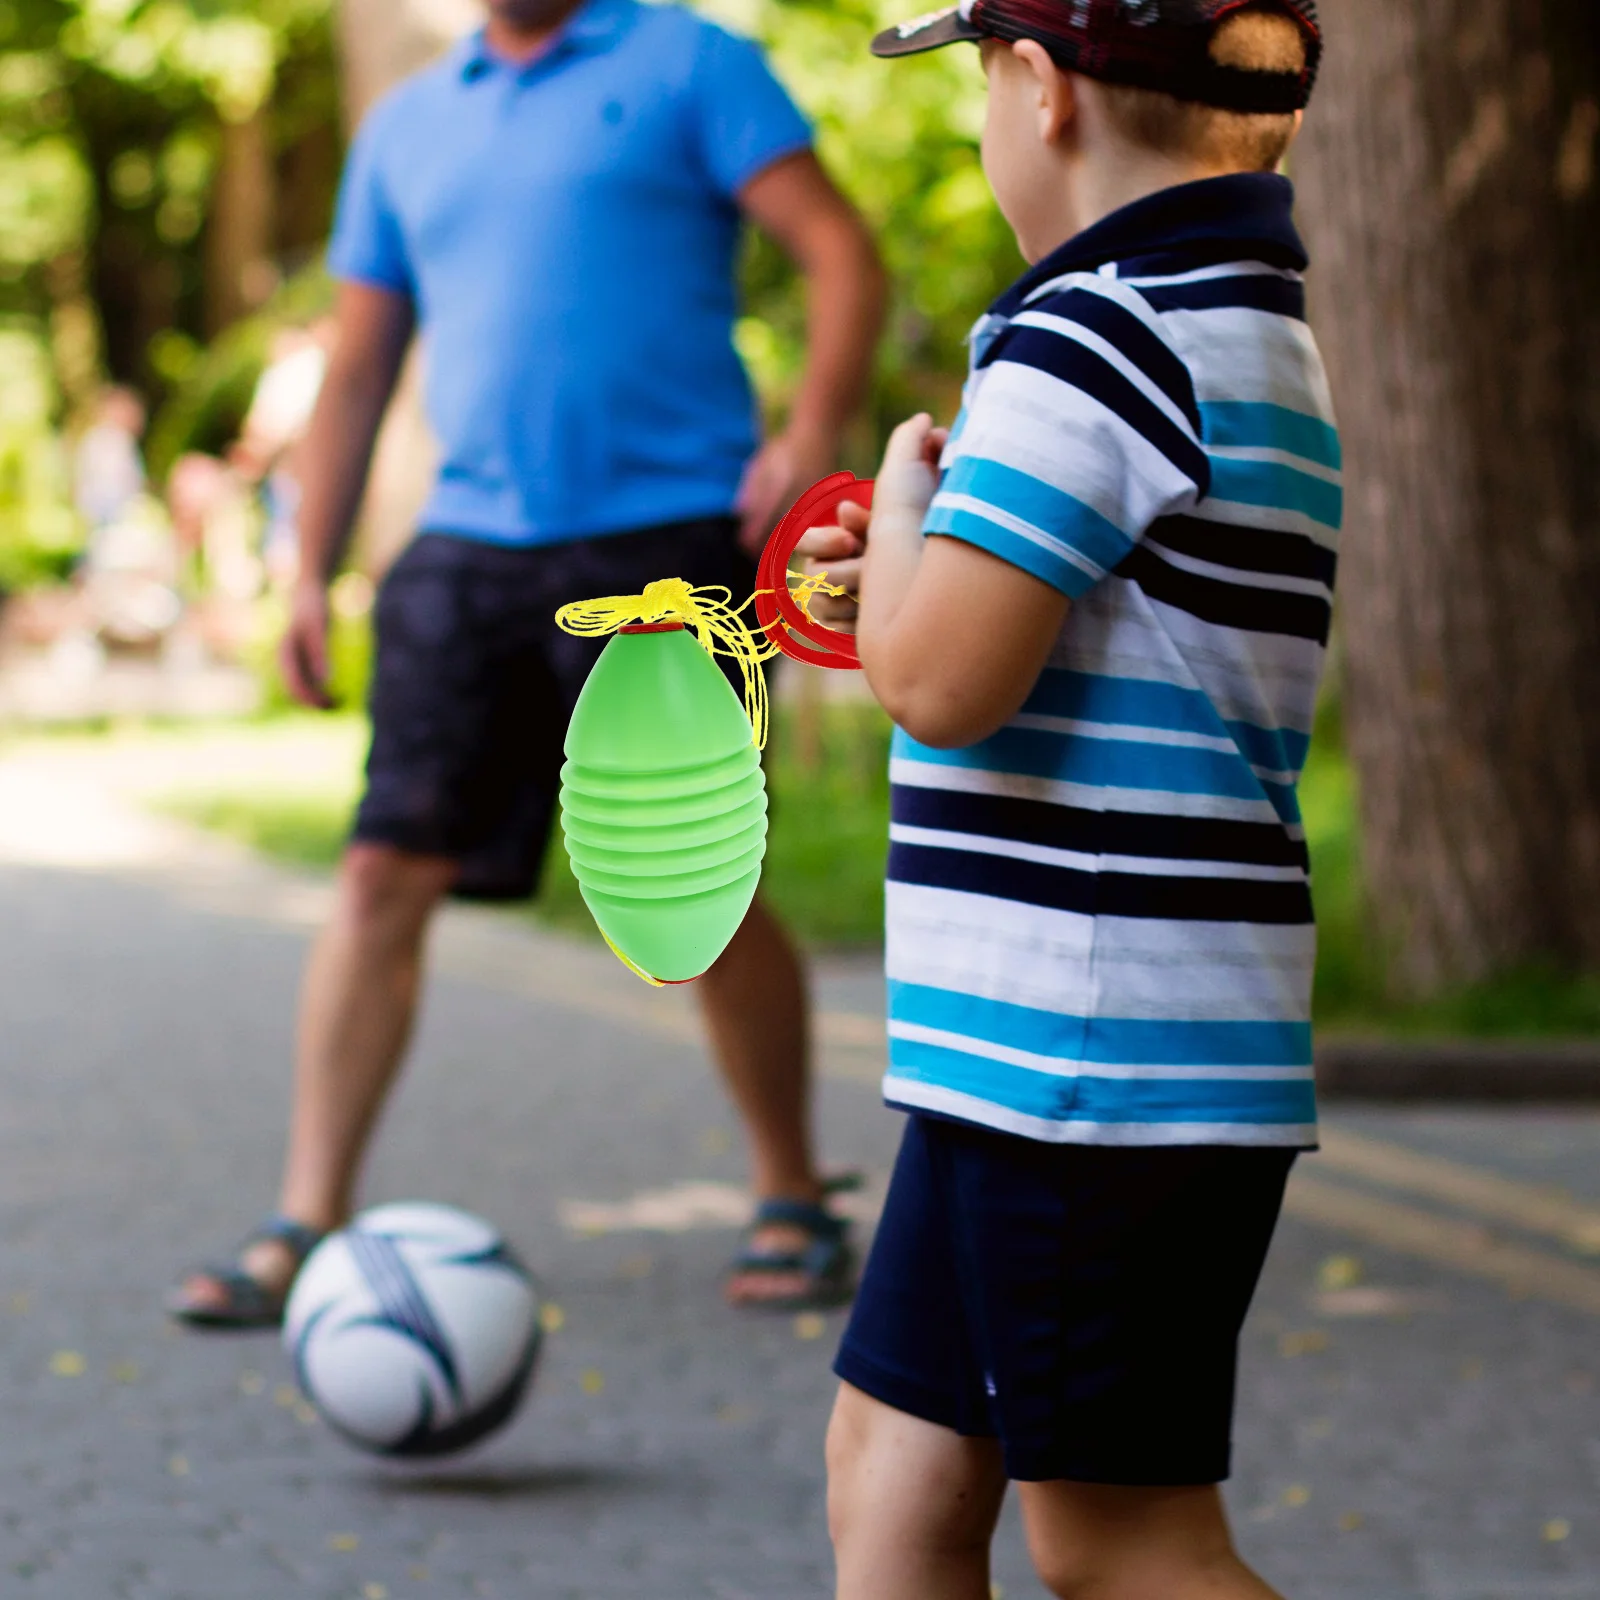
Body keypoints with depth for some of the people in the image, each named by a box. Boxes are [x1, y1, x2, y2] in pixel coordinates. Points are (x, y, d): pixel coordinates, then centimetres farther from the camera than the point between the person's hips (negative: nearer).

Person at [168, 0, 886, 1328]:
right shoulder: (407, 125, 17)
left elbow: (841, 253, -4)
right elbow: (357, 370, 21)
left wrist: (813, 440, -18)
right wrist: (311, 574, 14)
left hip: (669, 539, -4)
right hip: (471, 549, 4)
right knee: (385, 874, -5)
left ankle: (795, 1208, 18)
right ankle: (307, 1228, -1)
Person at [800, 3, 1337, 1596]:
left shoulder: (1097, 335, -16)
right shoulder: (1259, 334, 16)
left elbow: (941, 682, -21)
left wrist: (902, 508, -2)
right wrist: (918, 570, 19)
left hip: (1092, 1048, -10)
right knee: (895, 1462, 15)